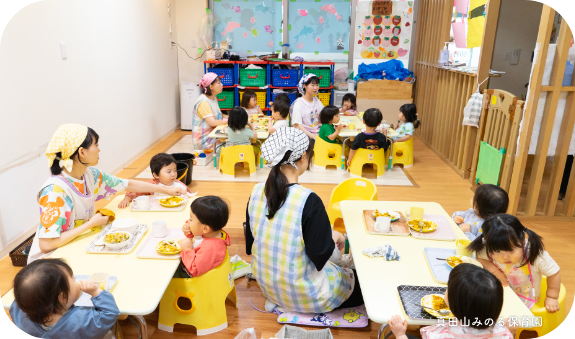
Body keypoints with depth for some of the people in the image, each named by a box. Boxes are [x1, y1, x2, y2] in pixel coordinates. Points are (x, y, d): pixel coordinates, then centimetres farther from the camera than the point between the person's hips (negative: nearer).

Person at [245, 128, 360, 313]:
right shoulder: (309, 200, -29)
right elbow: (320, 255, -23)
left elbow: (250, 246, 2)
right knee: (362, 281, 16)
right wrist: (334, 236, -4)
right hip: (303, 296, -7)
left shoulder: (256, 191, -9)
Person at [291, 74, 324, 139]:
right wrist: (312, 136, -24)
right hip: (305, 134, -6)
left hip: (318, 133, 6)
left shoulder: (317, 101, 11)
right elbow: (297, 125, -14)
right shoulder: (298, 103, -8)